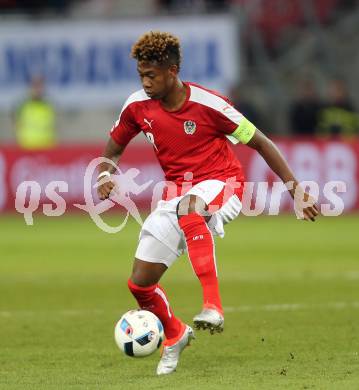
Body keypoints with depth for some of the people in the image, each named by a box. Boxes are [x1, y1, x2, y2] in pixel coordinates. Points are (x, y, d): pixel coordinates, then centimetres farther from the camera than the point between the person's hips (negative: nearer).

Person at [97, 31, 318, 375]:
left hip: (221, 184, -6)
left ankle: (212, 308, -47)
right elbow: (112, 150, 12)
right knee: (139, 283, -2)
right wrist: (105, 176, -12)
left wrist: (295, 188, -9)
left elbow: (260, 143, -7)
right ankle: (175, 335, 32)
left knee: (189, 208, -43)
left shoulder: (208, 104, -16)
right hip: (175, 196, 6)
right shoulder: (138, 107, -3)